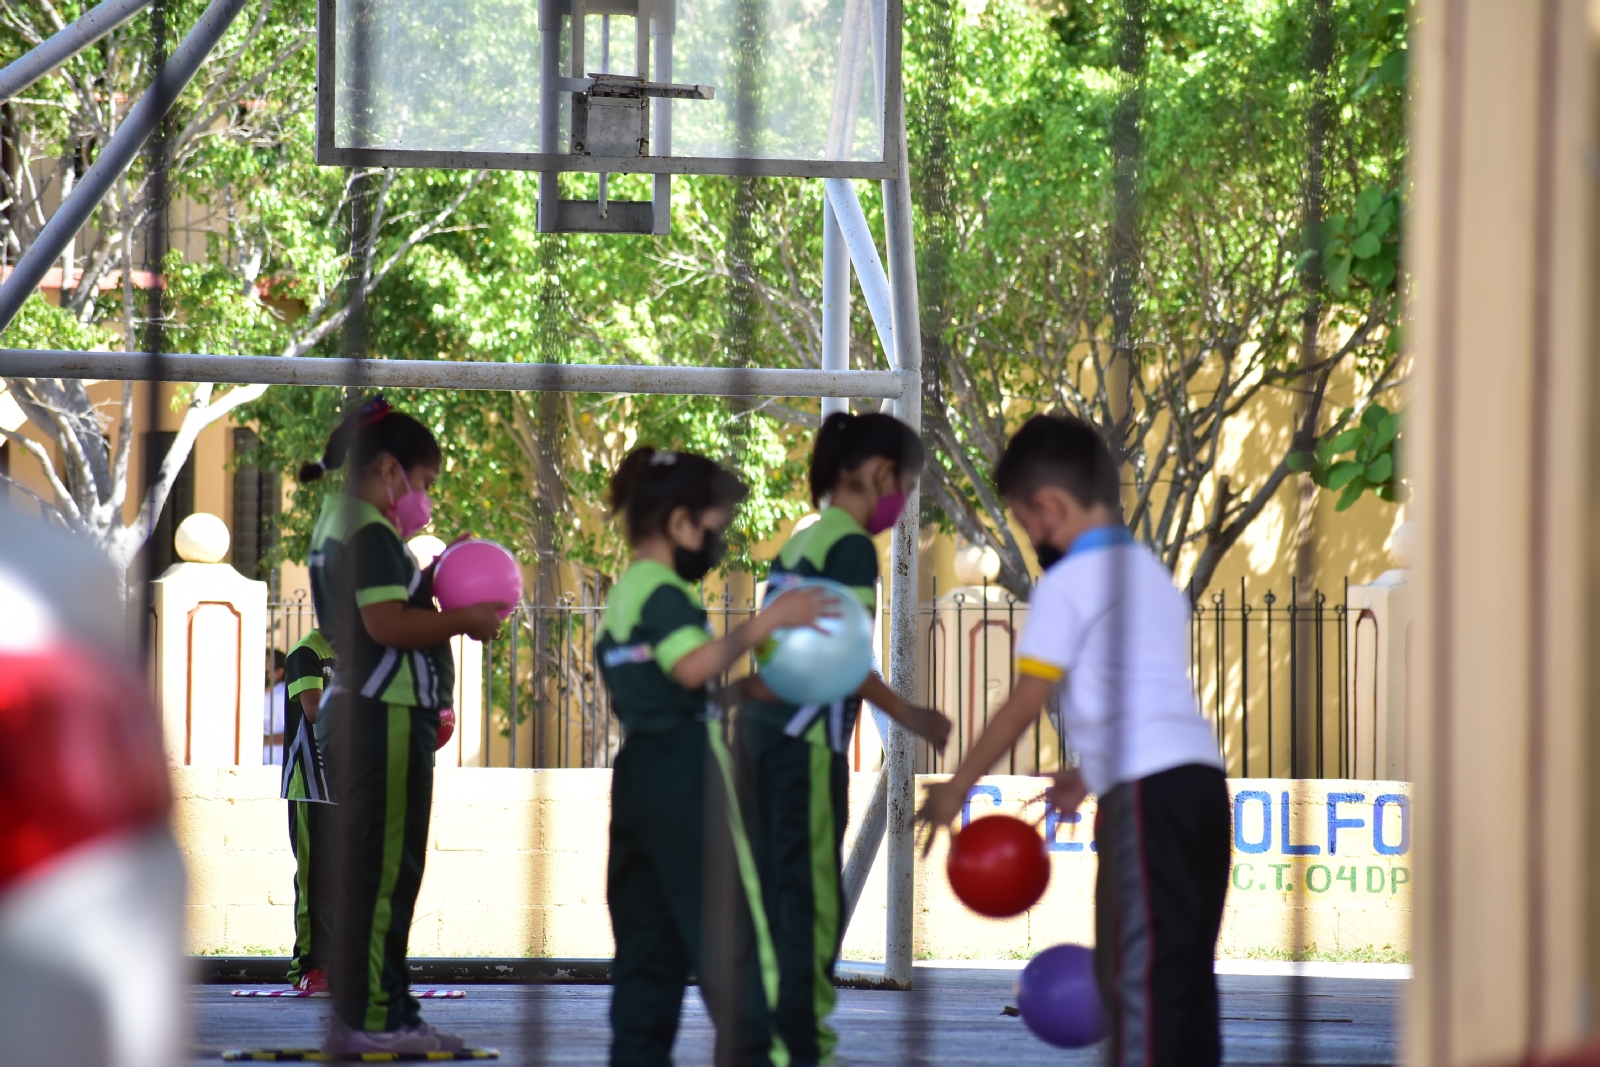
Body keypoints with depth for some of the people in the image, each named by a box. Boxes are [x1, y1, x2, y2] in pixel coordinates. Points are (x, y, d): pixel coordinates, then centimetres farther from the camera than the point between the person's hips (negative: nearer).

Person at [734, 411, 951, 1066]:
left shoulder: (801, 543, 17)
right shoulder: (852, 546, -8)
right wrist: (911, 718, -6)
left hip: (763, 724, 8)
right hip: (806, 734, -8)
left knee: (775, 891, 10)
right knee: (813, 896, -6)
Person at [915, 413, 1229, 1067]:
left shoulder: (1068, 583, -2)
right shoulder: (1151, 574, 23)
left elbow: (1024, 705, -4)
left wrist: (957, 788, 4)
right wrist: (1091, 776, 34)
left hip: (1147, 791, -8)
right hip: (1201, 774, 8)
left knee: (1137, 969, -9)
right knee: (1187, 969, 11)